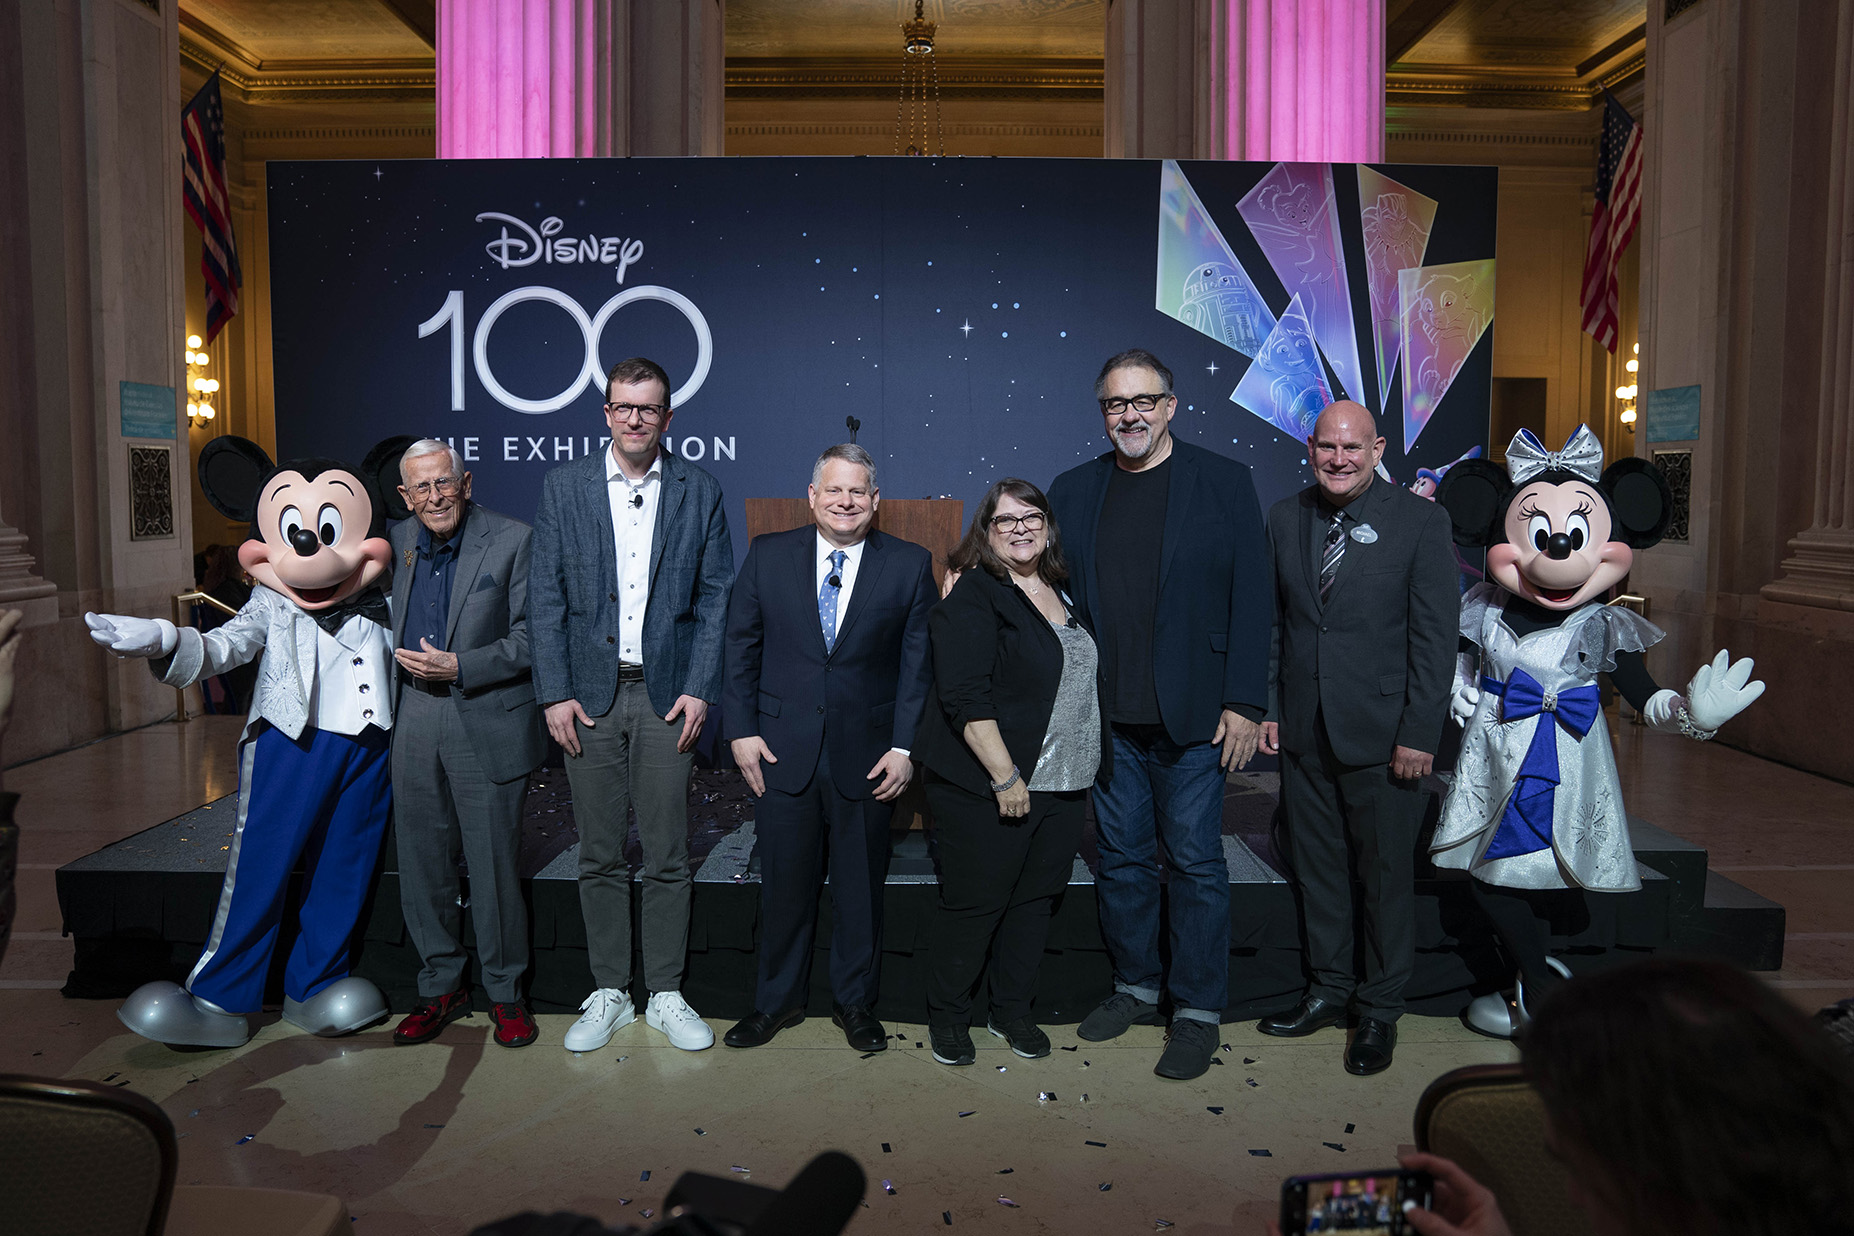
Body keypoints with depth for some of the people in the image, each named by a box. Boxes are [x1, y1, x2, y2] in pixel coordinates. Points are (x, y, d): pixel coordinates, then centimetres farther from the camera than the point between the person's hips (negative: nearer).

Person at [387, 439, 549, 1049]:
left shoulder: (512, 540, -7)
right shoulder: (397, 541, 9)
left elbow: (530, 638, -9)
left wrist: (459, 666, -17)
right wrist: (401, 662, 6)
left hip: (487, 722, -5)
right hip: (414, 722, 5)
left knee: (493, 865, 2)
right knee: (422, 865, 12)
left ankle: (505, 992, 19)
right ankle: (441, 987, 28)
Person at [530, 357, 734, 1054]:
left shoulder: (700, 492, 4)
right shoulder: (564, 487, 5)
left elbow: (716, 599, 3)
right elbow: (545, 597, 2)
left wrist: (700, 689, -6)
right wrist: (555, 693, -5)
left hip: (667, 695, 0)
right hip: (589, 696, 1)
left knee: (668, 857, 6)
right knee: (599, 856, 8)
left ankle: (665, 996, 20)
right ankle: (608, 992, 22)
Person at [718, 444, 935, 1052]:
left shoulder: (910, 564, -2)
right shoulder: (768, 555, 2)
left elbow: (918, 661, -2)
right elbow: (741, 647, 5)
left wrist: (905, 746, -7)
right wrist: (740, 730, -2)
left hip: (866, 755, 0)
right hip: (781, 751, 1)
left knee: (860, 887, 12)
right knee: (784, 883, 12)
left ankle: (855, 1002, 31)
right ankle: (778, 999, 31)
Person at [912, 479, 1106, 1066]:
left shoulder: (1060, 593, 12)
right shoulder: (973, 596, -12)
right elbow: (966, 697, -20)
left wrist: (1090, 766, 17)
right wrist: (1005, 776, -22)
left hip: (1063, 786, 7)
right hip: (987, 787, -7)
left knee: (1036, 899, 15)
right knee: (973, 905, 4)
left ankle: (1012, 1009, 31)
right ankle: (948, 1016, 23)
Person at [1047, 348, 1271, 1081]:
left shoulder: (1223, 483, -2)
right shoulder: (1073, 491, 7)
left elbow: (1252, 600, -4)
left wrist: (1245, 704, -10)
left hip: (1193, 717, -3)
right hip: (1107, 717, 3)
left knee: (1194, 862, 4)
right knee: (1122, 857, 13)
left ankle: (1197, 1012, 19)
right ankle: (1136, 987, 31)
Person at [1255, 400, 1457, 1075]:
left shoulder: (1420, 520, -7)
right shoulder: (1284, 519, 6)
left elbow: (1436, 635, -9)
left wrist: (1420, 733, -12)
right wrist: (1264, 707, 6)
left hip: (1382, 735, -4)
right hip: (1303, 733, 4)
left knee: (1387, 874, 8)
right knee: (1316, 867, 14)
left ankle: (1380, 1010, 25)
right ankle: (1329, 989, 32)